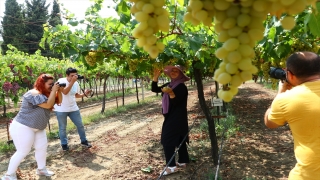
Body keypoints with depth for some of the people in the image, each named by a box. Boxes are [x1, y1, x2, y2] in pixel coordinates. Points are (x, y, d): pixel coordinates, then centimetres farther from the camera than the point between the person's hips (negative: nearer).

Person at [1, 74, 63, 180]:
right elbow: (48, 105, -31)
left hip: (38, 128, 10)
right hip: (22, 127, -10)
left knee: (42, 147, 10)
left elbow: (58, 101, 8)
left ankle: (41, 169, 26)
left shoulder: (46, 93, 7)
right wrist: (54, 90, -26)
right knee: (23, 151, -3)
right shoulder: (34, 94, -24)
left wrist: (59, 91, -9)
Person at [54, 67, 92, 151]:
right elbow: (65, 92, -31)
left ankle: (84, 141, 25)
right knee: (62, 128, 8)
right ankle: (64, 144, 26)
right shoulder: (61, 81, -16)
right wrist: (72, 81, -34)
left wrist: (84, 94, -5)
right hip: (61, 110, -5)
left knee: (80, 125, 8)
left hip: (73, 108, 5)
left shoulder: (76, 83, 1)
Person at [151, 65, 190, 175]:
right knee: (179, 139, 14)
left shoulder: (181, 87, -14)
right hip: (170, 117, 9)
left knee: (167, 139, -10)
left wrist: (171, 93, -41)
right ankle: (183, 161, 24)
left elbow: (176, 102, -22)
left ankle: (171, 166, -5)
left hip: (177, 118, -8)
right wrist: (155, 77, -5)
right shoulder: (169, 85, 10)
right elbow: (154, 89, 7)